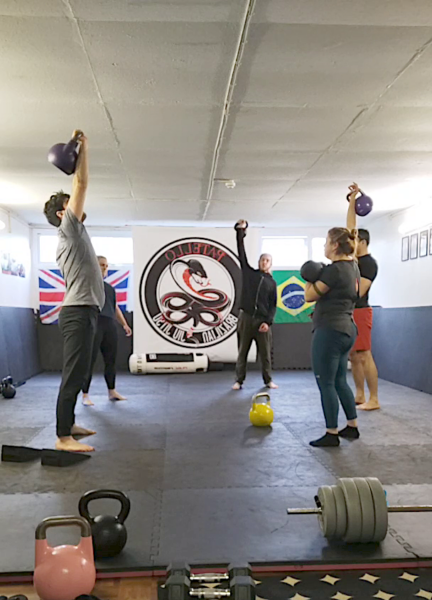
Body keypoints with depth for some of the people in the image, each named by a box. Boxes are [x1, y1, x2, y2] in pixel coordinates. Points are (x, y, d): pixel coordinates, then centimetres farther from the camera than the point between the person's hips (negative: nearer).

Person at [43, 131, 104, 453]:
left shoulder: (72, 235, 22)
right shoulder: (70, 229, -7)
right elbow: (81, 183, -8)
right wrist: (82, 147, -2)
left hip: (82, 310, 11)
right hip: (79, 312, -11)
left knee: (76, 374, 16)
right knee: (74, 374, -10)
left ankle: (68, 424, 26)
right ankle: (63, 437, -6)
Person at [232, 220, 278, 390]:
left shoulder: (272, 282, 10)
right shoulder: (249, 272, 8)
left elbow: (273, 305, 7)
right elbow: (241, 253, 1)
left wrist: (268, 321, -6)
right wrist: (240, 231, -4)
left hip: (262, 321, 1)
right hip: (246, 318, -1)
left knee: (265, 353, 6)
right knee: (242, 352, 5)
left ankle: (268, 380, 19)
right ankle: (239, 380, 12)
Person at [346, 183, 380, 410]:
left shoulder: (369, 264, -12)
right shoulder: (354, 258, 10)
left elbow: (358, 292, -20)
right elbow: (350, 227, 12)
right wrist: (352, 200, 10)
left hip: (359, 312, -9)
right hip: (347, 312, 9)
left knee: (364, 356, -7)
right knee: (353, 356, 12)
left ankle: (374, 400, 0)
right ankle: (359, 395, 20)